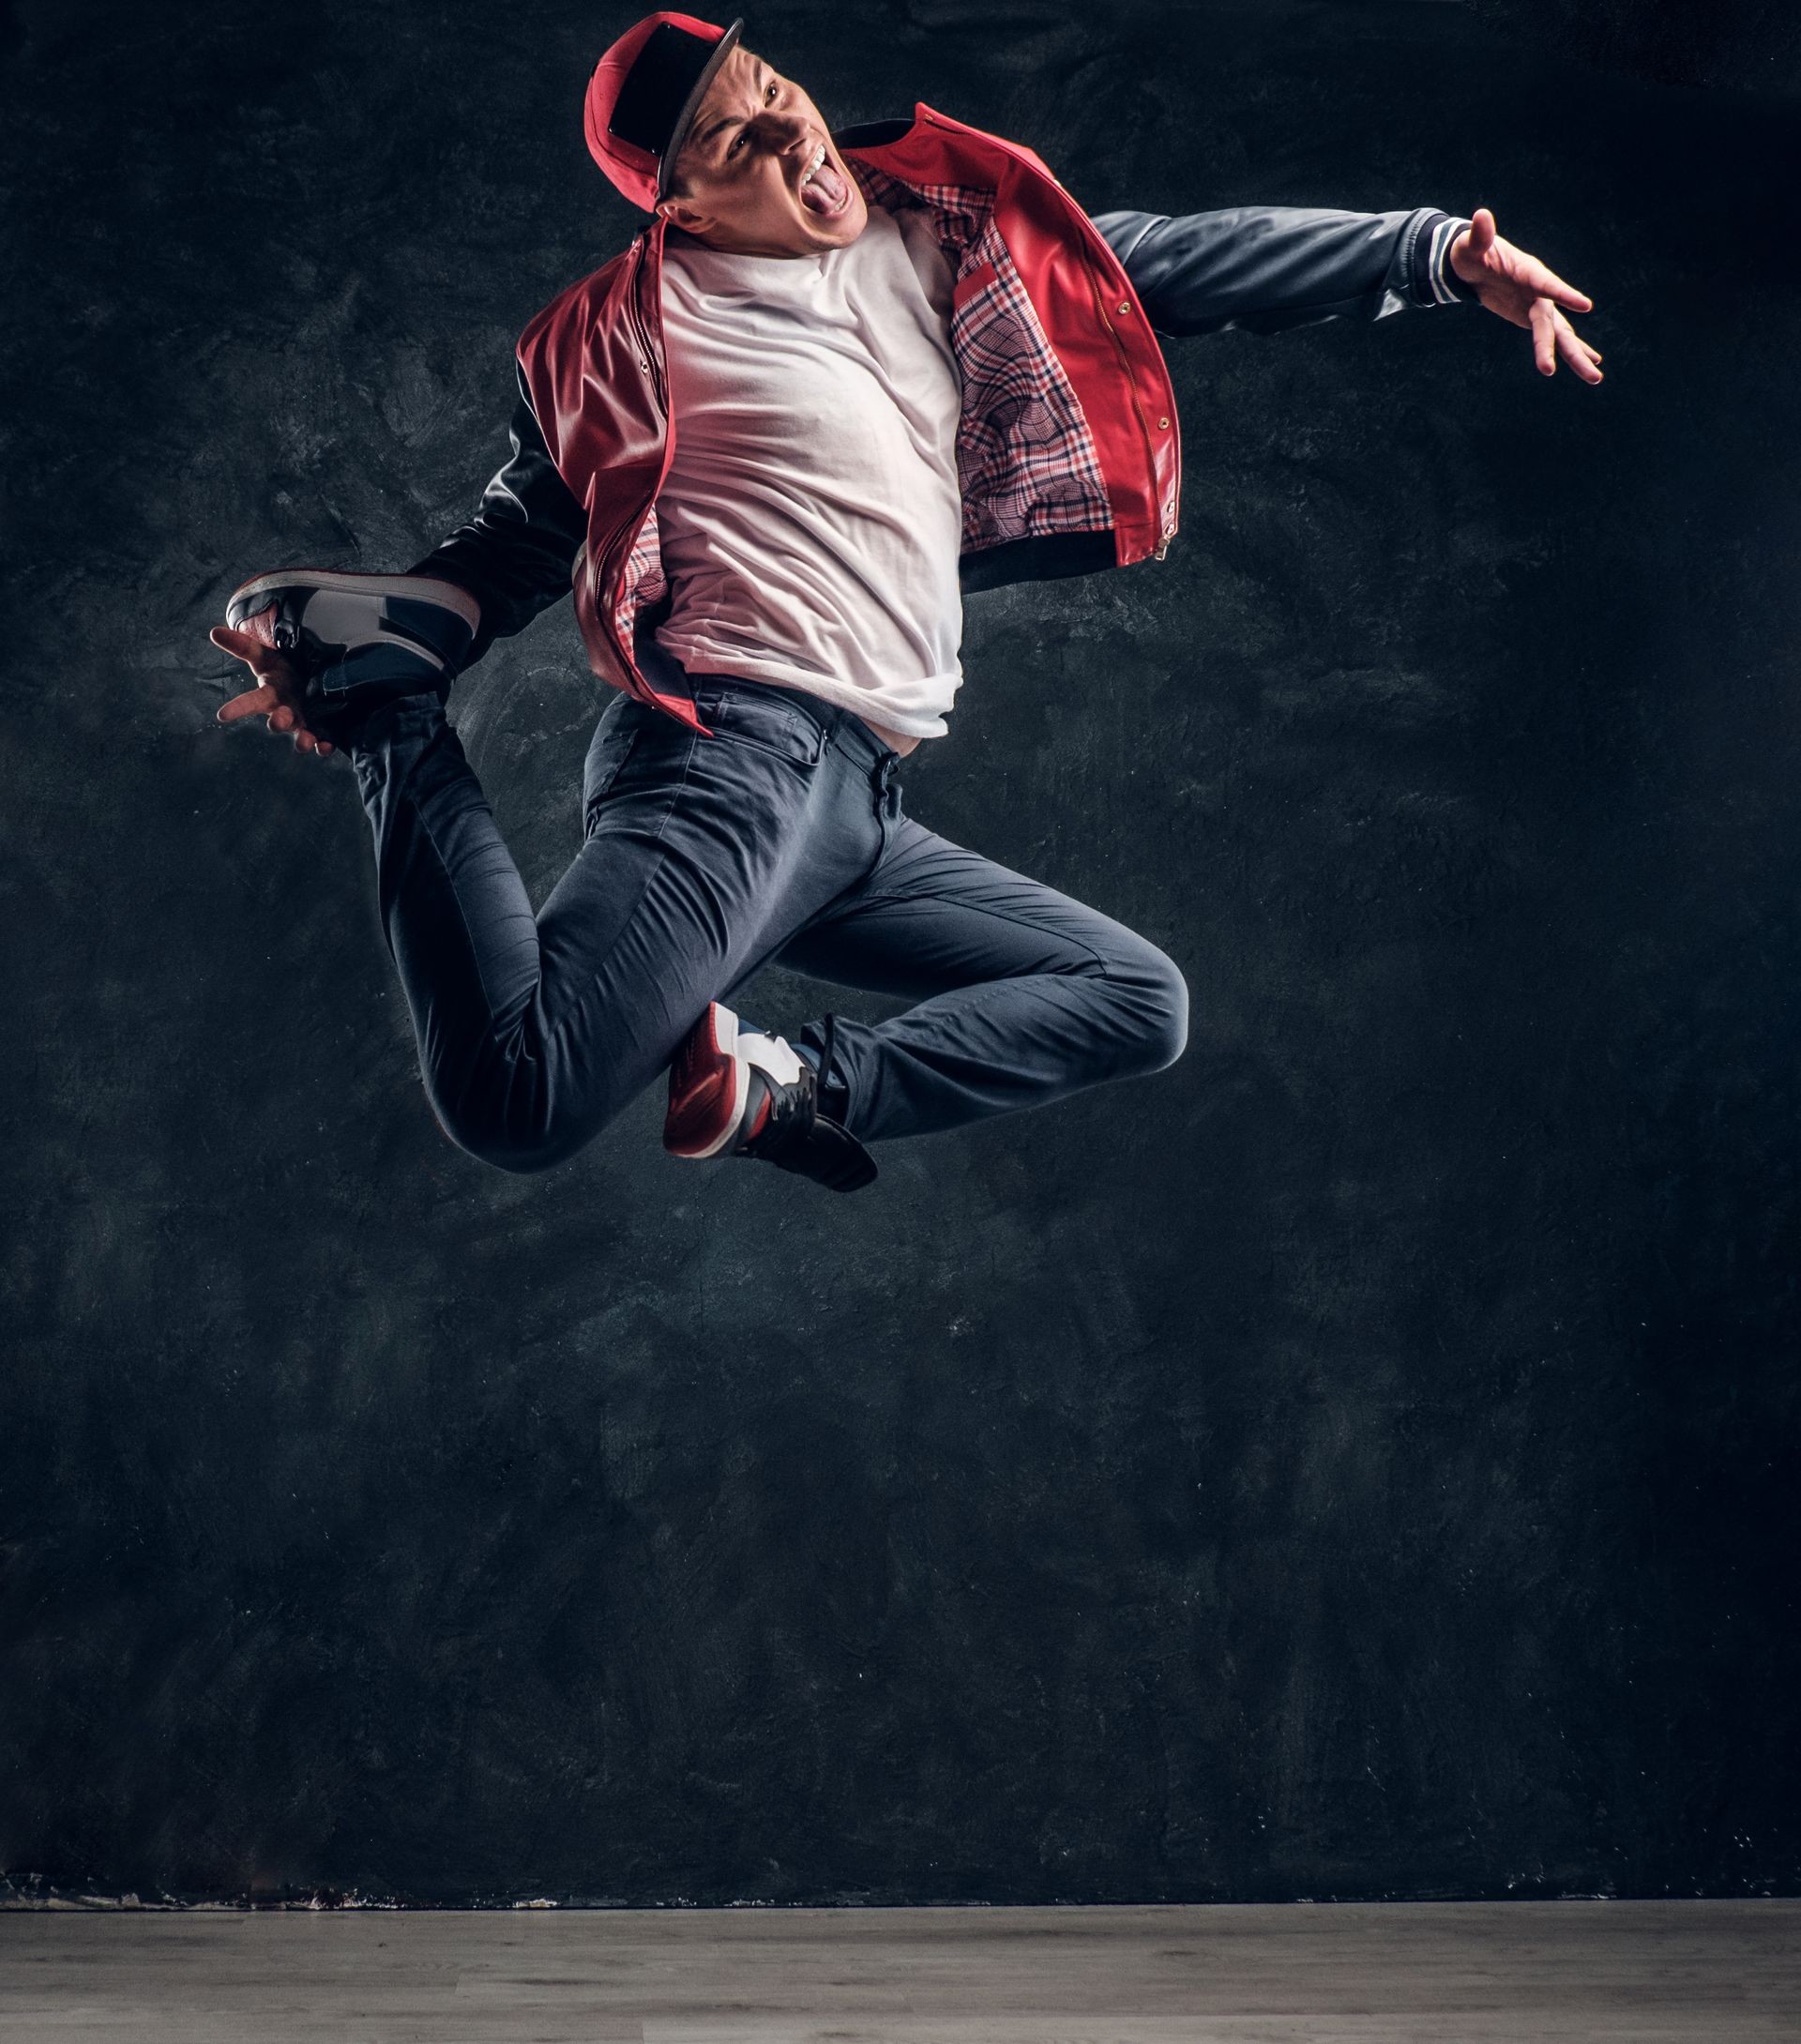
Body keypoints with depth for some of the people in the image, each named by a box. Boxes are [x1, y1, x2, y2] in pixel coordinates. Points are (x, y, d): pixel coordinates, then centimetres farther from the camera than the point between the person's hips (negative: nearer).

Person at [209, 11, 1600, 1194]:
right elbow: (519, 541, 6)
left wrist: (1445, 255, 15)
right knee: (517, 1108, -29)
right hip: (736, 754, -7)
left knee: (1138, 1003, 12)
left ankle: (789, 1084, -1)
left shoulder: (932, 239, 17)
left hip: (858, 810, 7)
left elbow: (1182, 264, 17)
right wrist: (380, 662, -13)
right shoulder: (639, 326, 2)